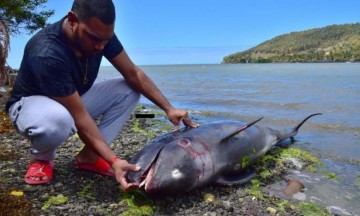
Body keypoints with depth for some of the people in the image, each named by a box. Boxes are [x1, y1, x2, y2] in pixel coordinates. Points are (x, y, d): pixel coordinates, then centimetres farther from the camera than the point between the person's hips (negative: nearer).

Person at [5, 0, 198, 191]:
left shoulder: (100, 34, -18)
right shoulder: (46, 54, -37)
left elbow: (133, 73, -13)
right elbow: (79, 117, -37)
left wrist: (169, 108, -19)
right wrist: (114, 160, -40)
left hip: (74, 98, 6)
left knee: (129, 89, -12)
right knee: (58, 120, -42)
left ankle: (88, 155, -8)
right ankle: (41, 158, -5)